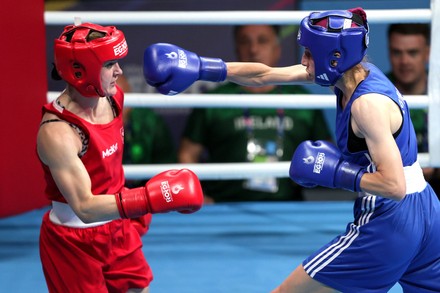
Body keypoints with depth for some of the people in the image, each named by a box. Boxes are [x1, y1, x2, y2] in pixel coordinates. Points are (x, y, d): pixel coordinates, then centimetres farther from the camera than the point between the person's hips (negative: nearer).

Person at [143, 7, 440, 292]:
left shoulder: (368, 104, -22)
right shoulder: (355, 71, 4)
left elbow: (394, 185, -25)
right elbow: (265, 75, 7)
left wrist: (336, 172, -18)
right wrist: (202, 67, 2)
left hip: (387, 224, -9)